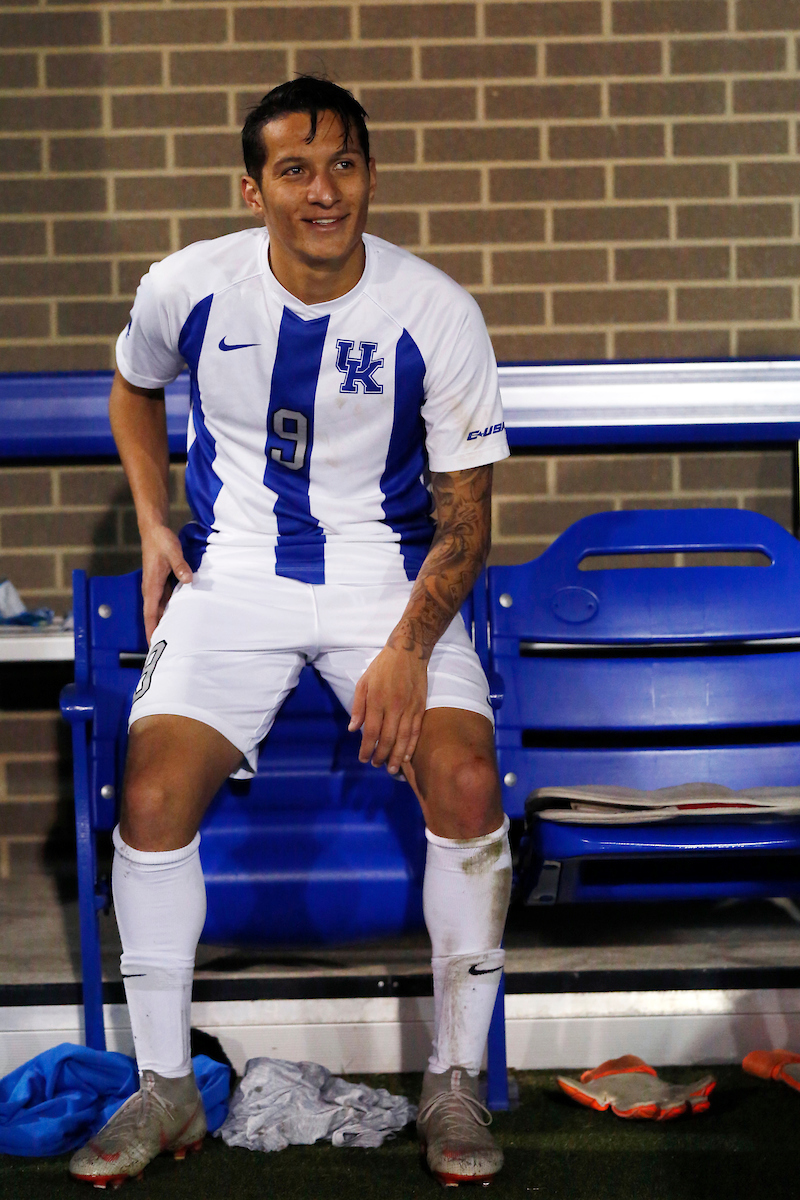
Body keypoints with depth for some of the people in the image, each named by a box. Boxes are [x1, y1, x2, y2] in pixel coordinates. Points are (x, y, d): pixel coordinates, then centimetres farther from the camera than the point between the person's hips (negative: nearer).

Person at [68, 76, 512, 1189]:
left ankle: (456, 1081, -5)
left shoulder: (436, 311, -11)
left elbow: (465, 514, -5)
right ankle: (166, 1088, -1)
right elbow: (135, 389, 19)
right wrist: (153, 524, 6)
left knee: (466, 785, -25)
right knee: (153, 796, -21)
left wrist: (409, 648, -18)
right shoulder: (188, 287, -5)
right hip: (234, 576, 1)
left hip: (392, 578, -1)